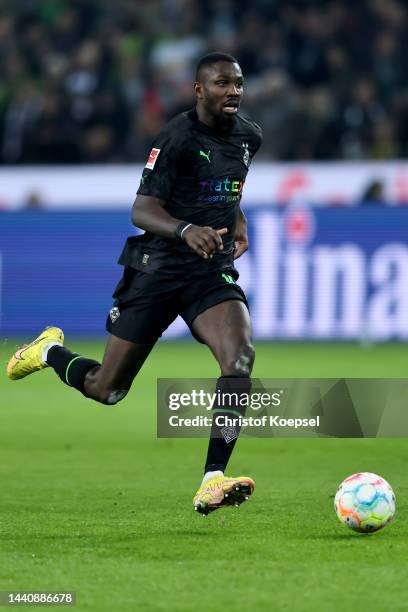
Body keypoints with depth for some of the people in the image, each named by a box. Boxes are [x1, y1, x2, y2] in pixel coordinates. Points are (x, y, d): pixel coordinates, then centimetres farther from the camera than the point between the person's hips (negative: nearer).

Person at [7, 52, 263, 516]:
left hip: (213, 271, 4)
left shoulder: (249, 137, 7)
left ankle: (212, 482, -26)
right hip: (158, 268, -4)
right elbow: (141, 210, -22)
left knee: (240, 356, -26)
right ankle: (50, 351, 38)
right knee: (106, 390, 2)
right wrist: (186, 230, -39)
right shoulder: (178, 137, -15)